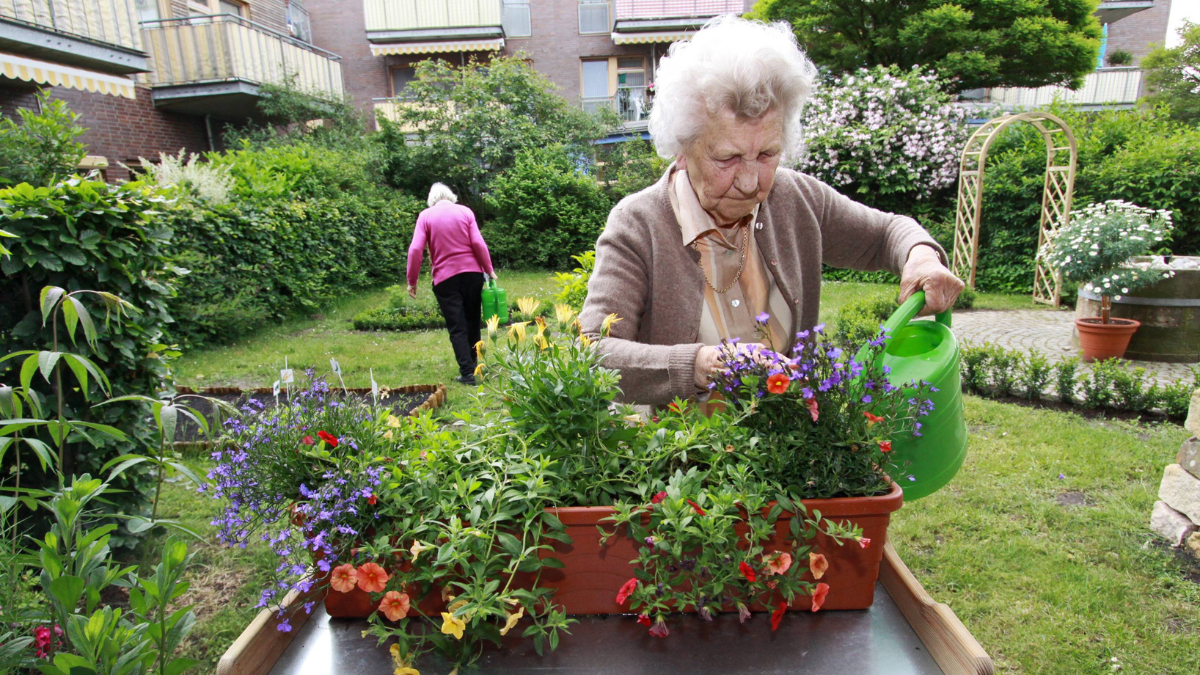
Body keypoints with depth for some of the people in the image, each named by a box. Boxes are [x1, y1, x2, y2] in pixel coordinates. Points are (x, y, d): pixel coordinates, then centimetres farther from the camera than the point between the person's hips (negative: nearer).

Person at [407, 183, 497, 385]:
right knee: (472, 322, 16)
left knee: (457, 327, 3)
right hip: (472, 272, 2)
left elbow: (415, 250, -8)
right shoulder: (465, 211, 4)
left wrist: (412, 281, 0)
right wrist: (489, 270, 3)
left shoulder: (426, 216, 0)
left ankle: (468, 372, -3)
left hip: (445, 278, -2)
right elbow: (478, 243, -5)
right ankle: (474, 364, 27)